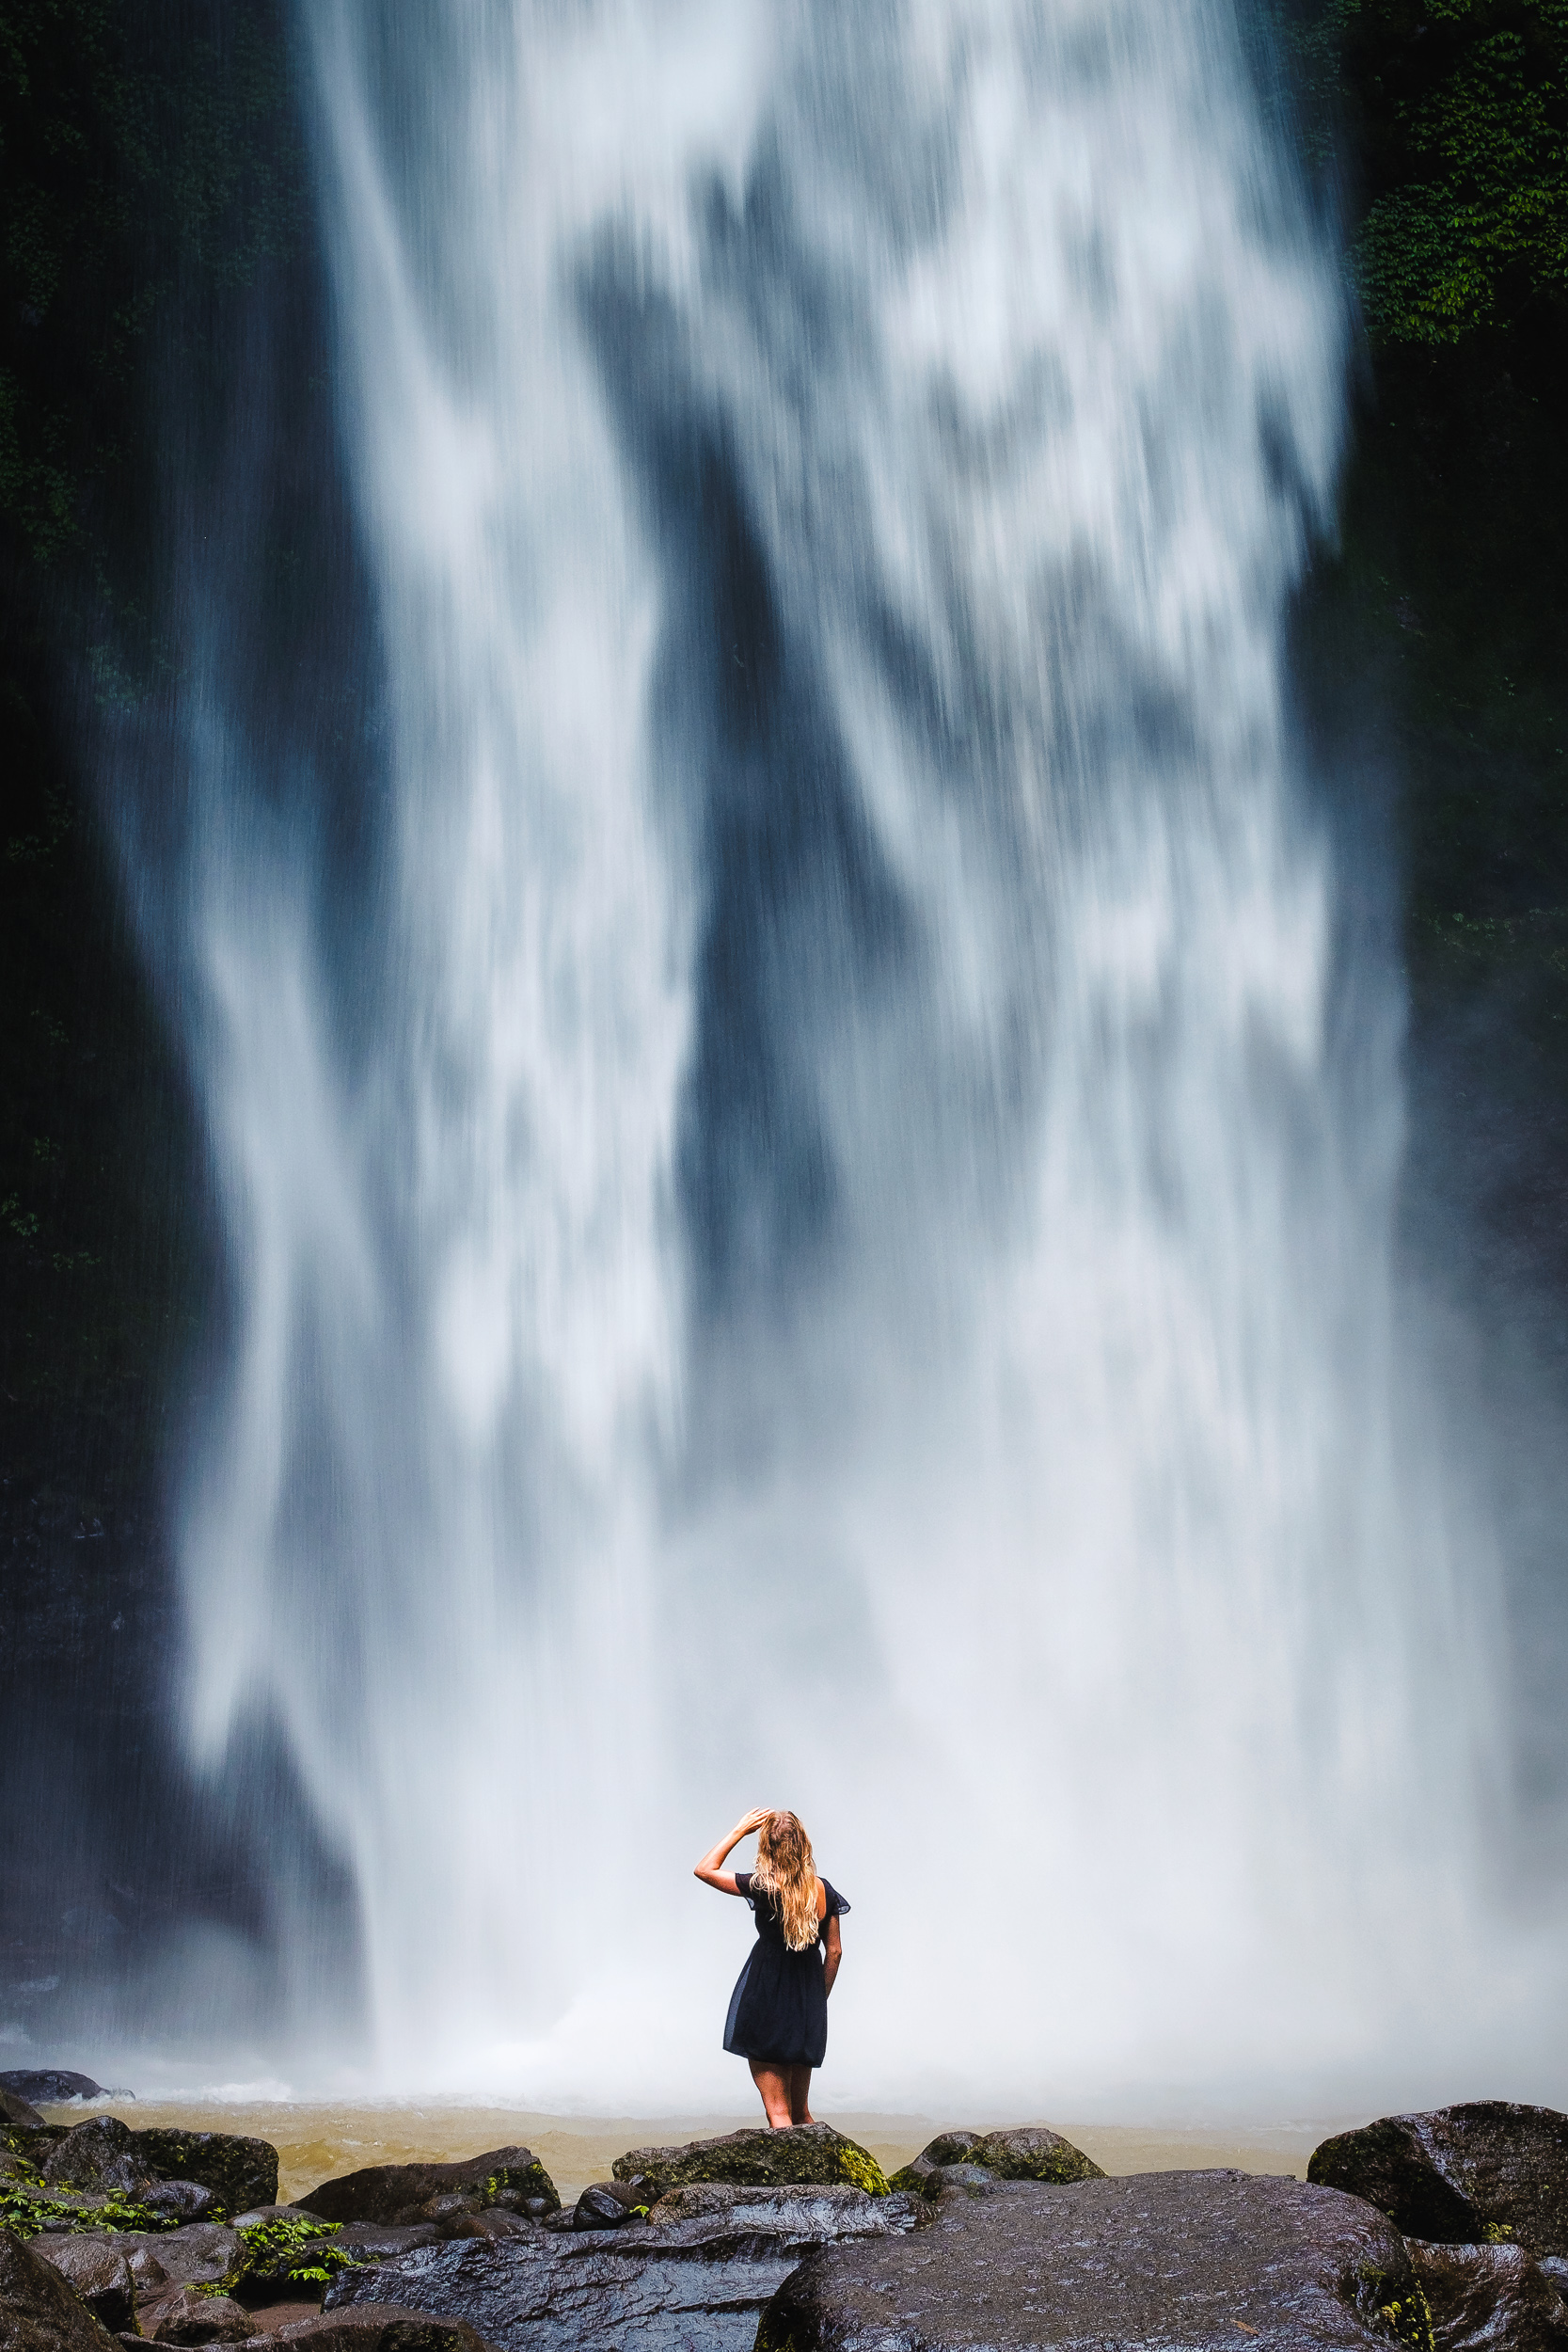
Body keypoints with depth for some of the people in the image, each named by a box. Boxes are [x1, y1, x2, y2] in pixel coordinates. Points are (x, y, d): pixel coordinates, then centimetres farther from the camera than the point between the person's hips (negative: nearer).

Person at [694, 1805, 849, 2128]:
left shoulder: (764, 1888, -14)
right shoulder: (824, 1891, 0)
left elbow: (704, 1870, -4)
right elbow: (834, 1951, 7)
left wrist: (740, 1830, -1)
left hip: (765, 2003, -5)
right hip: (808, 2009, 5)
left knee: (777, 2113, -2)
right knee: (800, 2111, 17)